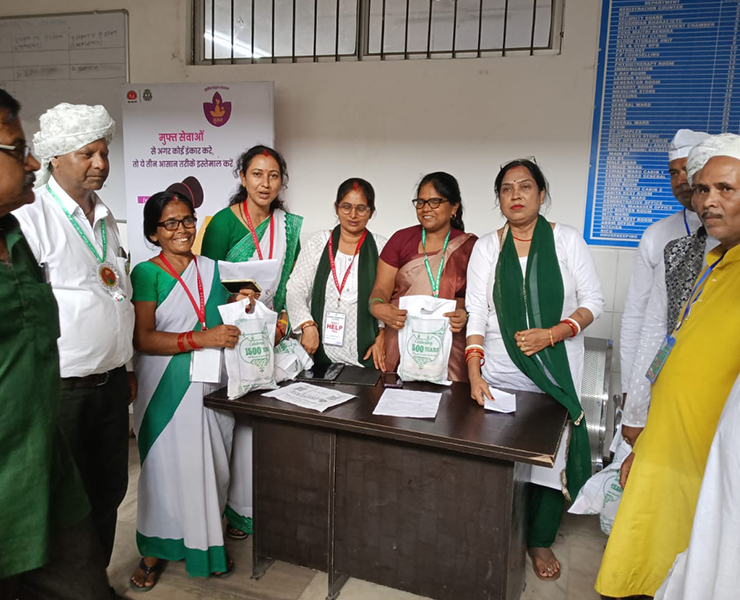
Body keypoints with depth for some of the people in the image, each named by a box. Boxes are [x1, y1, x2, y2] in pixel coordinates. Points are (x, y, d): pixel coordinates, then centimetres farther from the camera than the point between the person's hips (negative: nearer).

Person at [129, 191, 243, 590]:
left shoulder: (212, 269, 10)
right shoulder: (147, 273, -4)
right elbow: (143, 337, -14)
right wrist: (200, 338, -24)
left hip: (212, 384, 4)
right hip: (169, 388, -4)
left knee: (212, 464, 8)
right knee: (168, 465, 1)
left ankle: (207, 541, 26)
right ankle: (155, 550, 20)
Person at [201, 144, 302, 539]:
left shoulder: (290, 226, 7)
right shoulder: (223, 222, -7)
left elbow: (291, 284, 9)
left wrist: (281, 322, -2)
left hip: (269, 333, 4)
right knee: (237, 417, -1)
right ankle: (239, 507, 16)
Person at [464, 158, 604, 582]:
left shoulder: (567, 240, 1)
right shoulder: (487, 247, 4)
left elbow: (593, 301, 0)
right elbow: (475, 313, -2)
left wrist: (553, 333, -16)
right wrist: (474, 372, -12)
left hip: (558, 370, 0)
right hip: (500, 371, 1)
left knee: (550, 451, 4)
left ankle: (541, 541, 26)